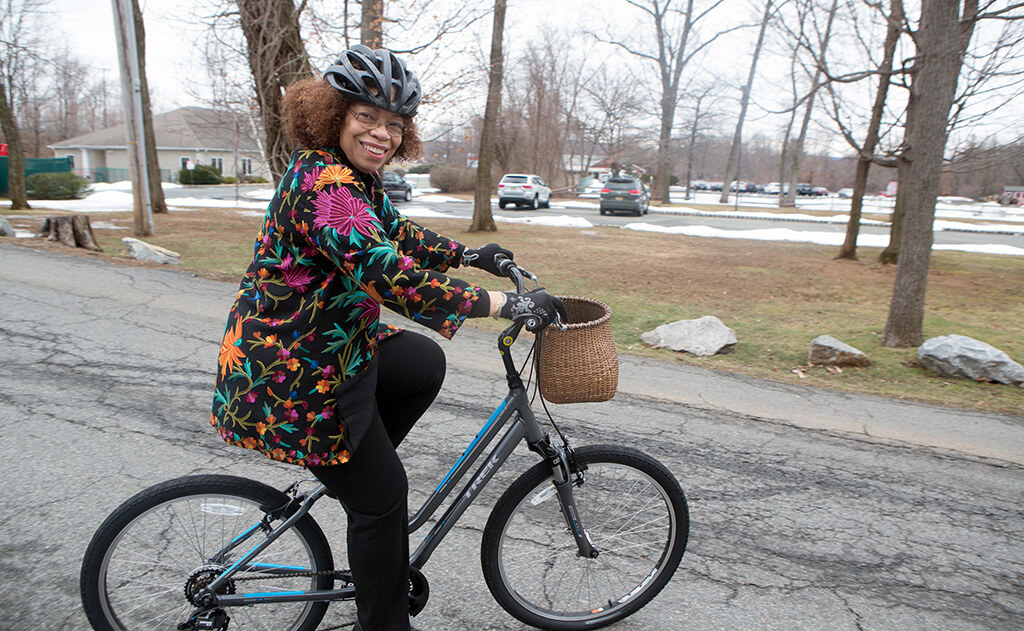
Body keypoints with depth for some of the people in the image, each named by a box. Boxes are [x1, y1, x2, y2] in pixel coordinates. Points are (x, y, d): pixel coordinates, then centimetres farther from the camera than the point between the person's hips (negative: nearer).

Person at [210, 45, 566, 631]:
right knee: (384, 496, 0)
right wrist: (506, 304, -36)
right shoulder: (325, 185, -25)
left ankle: (351, 468, 25)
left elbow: (397, 232, 21)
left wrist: (470, 254, 17)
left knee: (426, 365, 20)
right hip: (291, 374, -10)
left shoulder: (356, 176, 6)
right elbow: (392, 277, -36)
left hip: (334, 345, 10)